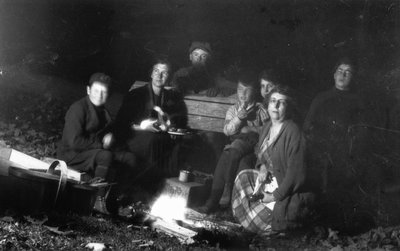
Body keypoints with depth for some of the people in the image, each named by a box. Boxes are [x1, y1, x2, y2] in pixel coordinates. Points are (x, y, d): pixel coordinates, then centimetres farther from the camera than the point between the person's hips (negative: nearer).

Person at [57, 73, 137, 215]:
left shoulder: (103, 111, 12)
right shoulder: (78, 109, -15)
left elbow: (108, 130, 23)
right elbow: (74, 141, -24)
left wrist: (109, 137, -3)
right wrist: (100, 145, -16)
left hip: (96, 151, 8)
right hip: (72, 155, -8)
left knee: (130, 159, -8)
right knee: (105, 156, -36)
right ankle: (99, 200, -25)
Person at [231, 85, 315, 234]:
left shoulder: (292, 132, -21)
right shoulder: (266, 128, 6)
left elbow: (295, 172, -23)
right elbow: (260, 154, 22)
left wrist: (276, 196, -20)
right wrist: (262, 167, -2)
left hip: (287, 191, -9)